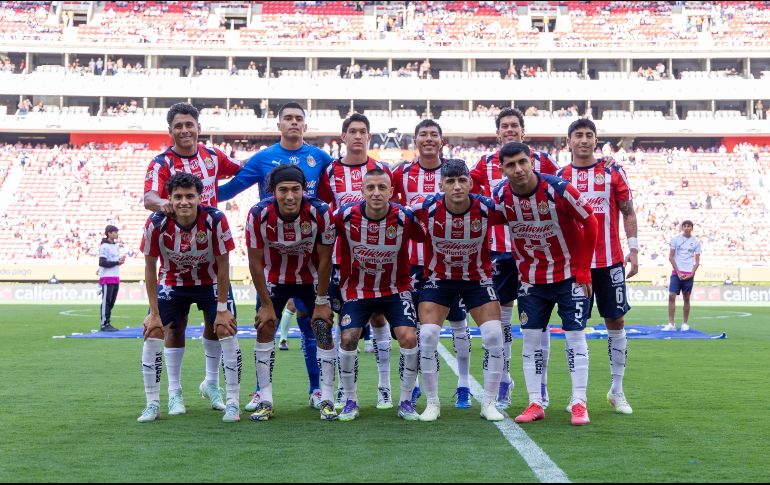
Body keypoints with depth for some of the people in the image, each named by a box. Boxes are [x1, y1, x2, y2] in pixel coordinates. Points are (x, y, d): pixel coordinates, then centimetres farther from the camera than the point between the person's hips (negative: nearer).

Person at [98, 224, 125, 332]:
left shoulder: (116, 246, 17)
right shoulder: (104, 246, -9)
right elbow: (102, 263, -15)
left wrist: (121, 260, 3)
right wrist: (117, 262, -16)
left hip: (115, 278, 8)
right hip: (107, 278, -8)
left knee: (111, 302, 9)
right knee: (106, 302, -6)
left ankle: (107, 323, 14)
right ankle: (104, 324, -3)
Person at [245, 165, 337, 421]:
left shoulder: (320, 212, -28)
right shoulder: (259, 214, -27)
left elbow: (325, 260, -16)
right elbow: (255, 263, -16)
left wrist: (321, 302, -13)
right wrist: (266, 304, -14)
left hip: (312, 277, 0)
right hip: (274, 278, 1)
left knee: (324, 330, -8)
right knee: (264, 329, -5)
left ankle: (327, 400, 2)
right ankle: (265, 400, 4)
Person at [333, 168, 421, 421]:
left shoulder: (405, 218, -19)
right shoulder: (345, 216, -17)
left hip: (395, 289, 0)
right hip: (356, 289, 0)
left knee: (409, 337, -16)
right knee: (348, 339, -13)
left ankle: (406, 402, 1)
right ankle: (350, 401, 7)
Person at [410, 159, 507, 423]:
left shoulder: (488, 209, -21)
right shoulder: (425, 209, -22)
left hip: (478, 278, 0)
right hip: (438, 278, 0)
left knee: (494, 336, -11)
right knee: (427, 336, -13)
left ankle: (489, 403, 6)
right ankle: (432, 403, 4)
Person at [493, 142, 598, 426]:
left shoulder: (558, 189, -21)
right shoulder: (500, 197, -12)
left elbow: (589, 223, -11)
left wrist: (583, 271, -9)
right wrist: (520, 268, 3)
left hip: (569, 273, -3)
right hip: (531, 279, 3)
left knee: (575, 335, -2)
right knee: (530, 337, 2)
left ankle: (579, 403, 4)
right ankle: (535, 403, 9)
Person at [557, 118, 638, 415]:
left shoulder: (613, 172, 4)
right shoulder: (560, 177, 6)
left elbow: (628, 213, 6)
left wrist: (633, 249, -2)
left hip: (610, 262, 0)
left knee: (616, 322, 4)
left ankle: (617, 390, 15)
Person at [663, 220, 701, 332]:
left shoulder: (696, 241, 5)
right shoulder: (675, 239, 3)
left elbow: (697, 261, 7)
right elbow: (671, 257, 2)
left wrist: (691, 274, -6)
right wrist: (678, 272, -6)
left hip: (689, 274, 1)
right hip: (676, 272, -1)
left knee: (686, 299, 4)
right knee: (671, 296, -9)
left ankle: (685, 323, 12)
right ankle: (671, 324, -7)